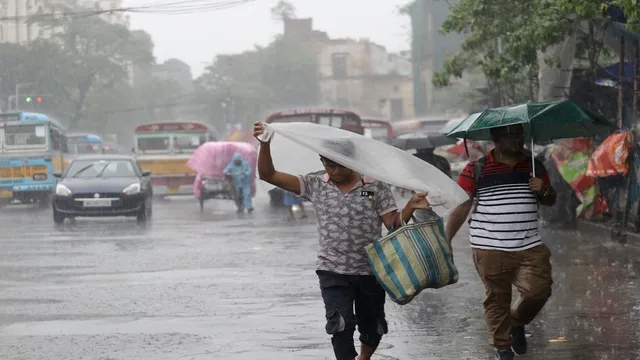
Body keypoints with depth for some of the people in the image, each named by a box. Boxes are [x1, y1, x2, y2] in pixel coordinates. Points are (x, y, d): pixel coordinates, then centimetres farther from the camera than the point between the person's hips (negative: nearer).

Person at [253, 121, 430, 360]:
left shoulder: (375, 187, -2)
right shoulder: (315, 185, 1)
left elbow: (393, 223, -6)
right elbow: (268, 175, -1)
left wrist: (410, 208, -26)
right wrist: (265, 144, -15)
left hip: (370, 270, 1)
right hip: (333, 271, -1)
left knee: (372, 328, 15)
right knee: (341, 326, -17)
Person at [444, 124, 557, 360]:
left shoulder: (534, 166, 10)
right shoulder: (476, 170, -2)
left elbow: (551, 201, 20)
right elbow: (460, 207, -2)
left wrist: (543, 190, -4)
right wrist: (445, 241, -9)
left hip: (530, 247, 3)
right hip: (491, 250, -3)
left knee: (539, 290, -7)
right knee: (497, 298, 1)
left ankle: (517, 323, 23)